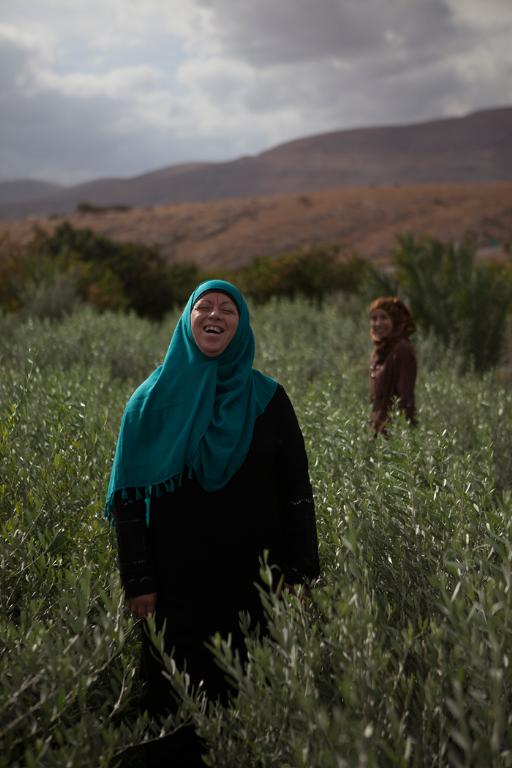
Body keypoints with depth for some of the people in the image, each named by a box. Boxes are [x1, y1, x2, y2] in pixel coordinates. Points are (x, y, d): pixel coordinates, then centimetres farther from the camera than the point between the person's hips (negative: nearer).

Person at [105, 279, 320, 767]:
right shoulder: (154, 400, 1)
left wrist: (298, 572, -3)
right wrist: (138, 581, -5)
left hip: (254, 580, 1)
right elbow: (132, 495, -1)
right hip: (177, 583, 0)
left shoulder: (267, 399, 2)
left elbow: (296, 490, 2)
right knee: (178, 706, 7)